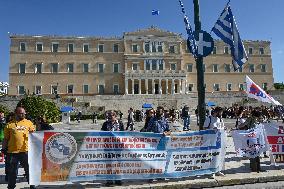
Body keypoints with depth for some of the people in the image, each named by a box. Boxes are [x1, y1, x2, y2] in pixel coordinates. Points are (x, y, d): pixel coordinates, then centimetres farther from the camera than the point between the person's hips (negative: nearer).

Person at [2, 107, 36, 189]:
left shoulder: (29, 123, 8)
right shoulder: (10, 124, 6)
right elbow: (6, 139, 9)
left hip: (26, 150, 0)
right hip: (12, 151, 0)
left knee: (29, 169, 6)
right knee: (12, 171, 12)